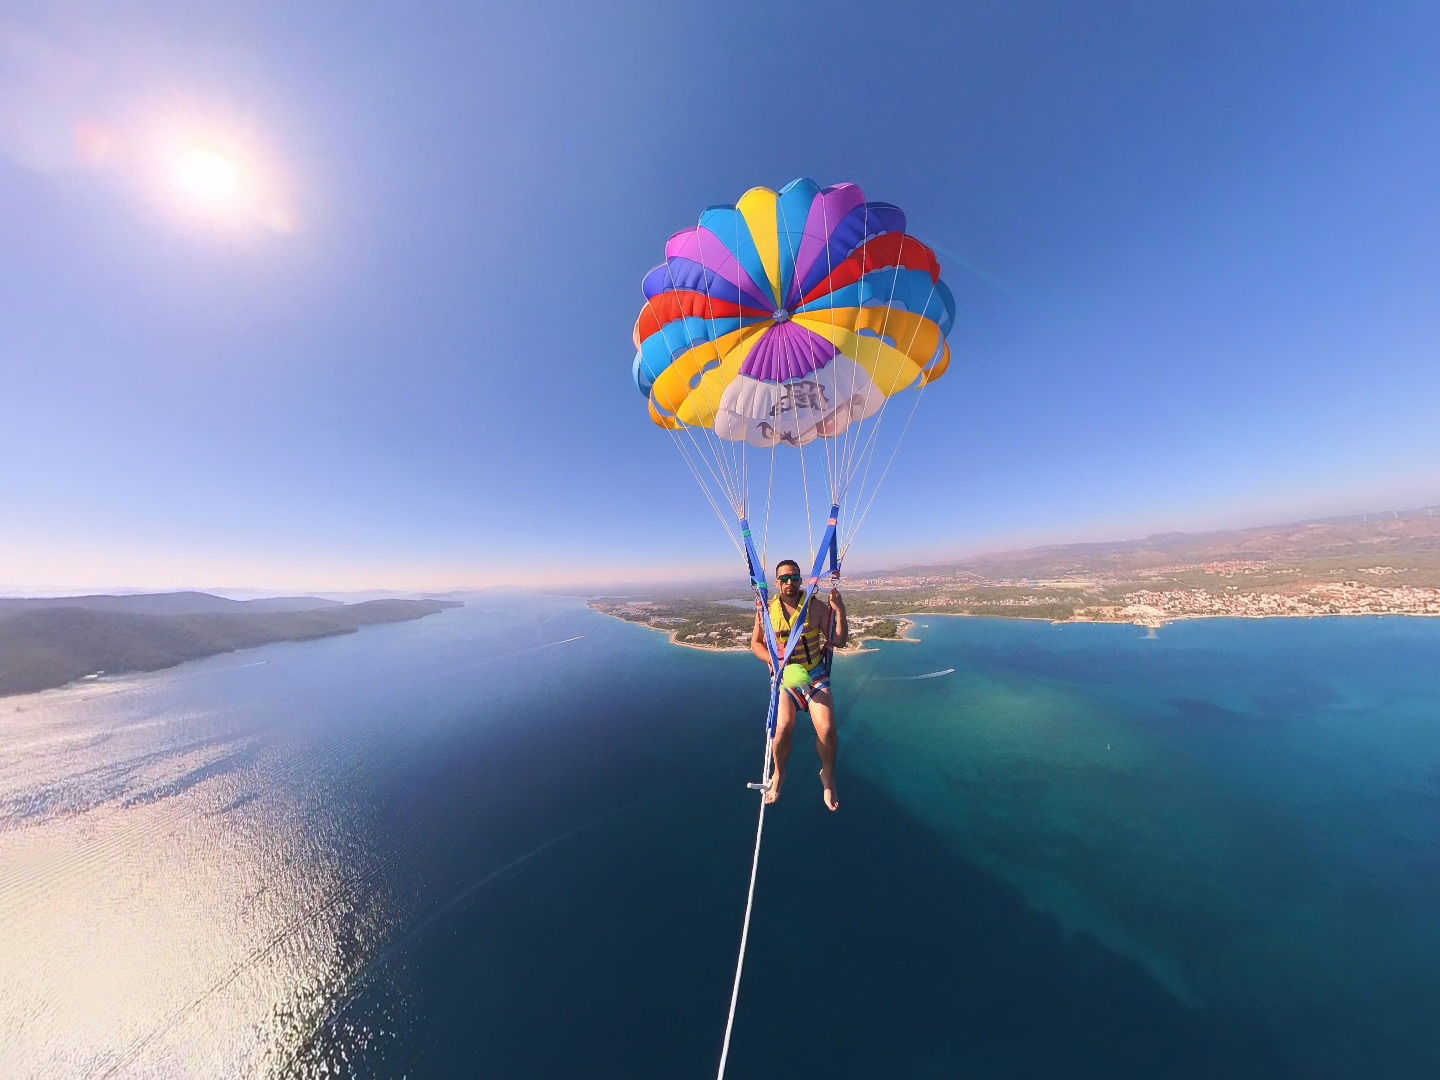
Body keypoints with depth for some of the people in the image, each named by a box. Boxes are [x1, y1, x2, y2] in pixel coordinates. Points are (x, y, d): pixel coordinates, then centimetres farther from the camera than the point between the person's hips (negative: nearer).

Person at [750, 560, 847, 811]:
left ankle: (828, 776, 20)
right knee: (784, 727, -19)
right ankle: (778, 774, 16)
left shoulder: (817, 607, -8)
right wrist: (774, 661, -11)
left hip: (815, 674, 0)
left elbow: (838, 641, -5)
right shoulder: (767, 610, -6)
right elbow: (755, 644, 5)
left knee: (827, 729, -16)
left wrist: (840, 611, -19)